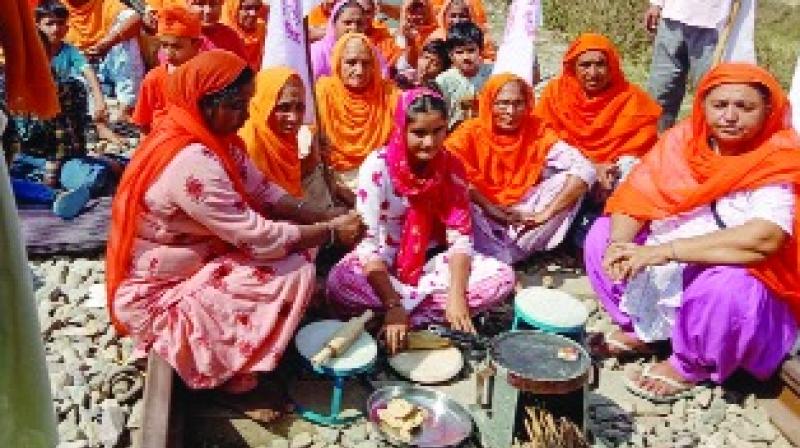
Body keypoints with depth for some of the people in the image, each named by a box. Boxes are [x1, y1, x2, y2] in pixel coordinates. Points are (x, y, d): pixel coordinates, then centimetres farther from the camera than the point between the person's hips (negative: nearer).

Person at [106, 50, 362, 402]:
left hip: (198, 260, 9)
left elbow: (264, 193, 1)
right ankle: (235, 373, 1)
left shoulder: (212, 138, -2)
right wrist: (331, 231, -17)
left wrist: (324, 219, -12)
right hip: (160, 297, -9)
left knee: (298, 236, 2)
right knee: (295, 272, -18)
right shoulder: (191, 163, -31)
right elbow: (258, 238, -28)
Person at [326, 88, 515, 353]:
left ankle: (411, 318, -20)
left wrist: (456, 295, -25)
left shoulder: (452, 168, -8)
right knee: (339, 284, -36)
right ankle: (431, 308, -21)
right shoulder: (377, 167, -19)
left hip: (431, 261, 3)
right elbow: (368, 242, -23)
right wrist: (393, 305, -32)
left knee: (503, 277, -20)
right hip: (383, 264, -3)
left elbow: (460, 237, -9)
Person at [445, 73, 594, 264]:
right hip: (482, 219, -2)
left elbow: (585, 169, -14)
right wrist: (492, 209, -26)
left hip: (522, 217, 2)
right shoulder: (471, 132, -7)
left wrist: (544, 214, -23)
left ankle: (511, 252, -19)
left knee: (567, 180, -16)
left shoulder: (537, 131, -5)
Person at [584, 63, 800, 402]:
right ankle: (638, 330, 9)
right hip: (667, 271, 6)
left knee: (725, 289, -36)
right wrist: (618, 244, -28)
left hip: (731, 276, -5)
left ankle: (691, 366, -6)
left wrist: (665, 251, -36)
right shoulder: (683, 140, -3)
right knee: (601, 234, -5)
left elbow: (764, 238, -34)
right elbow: (636, 197, -6)